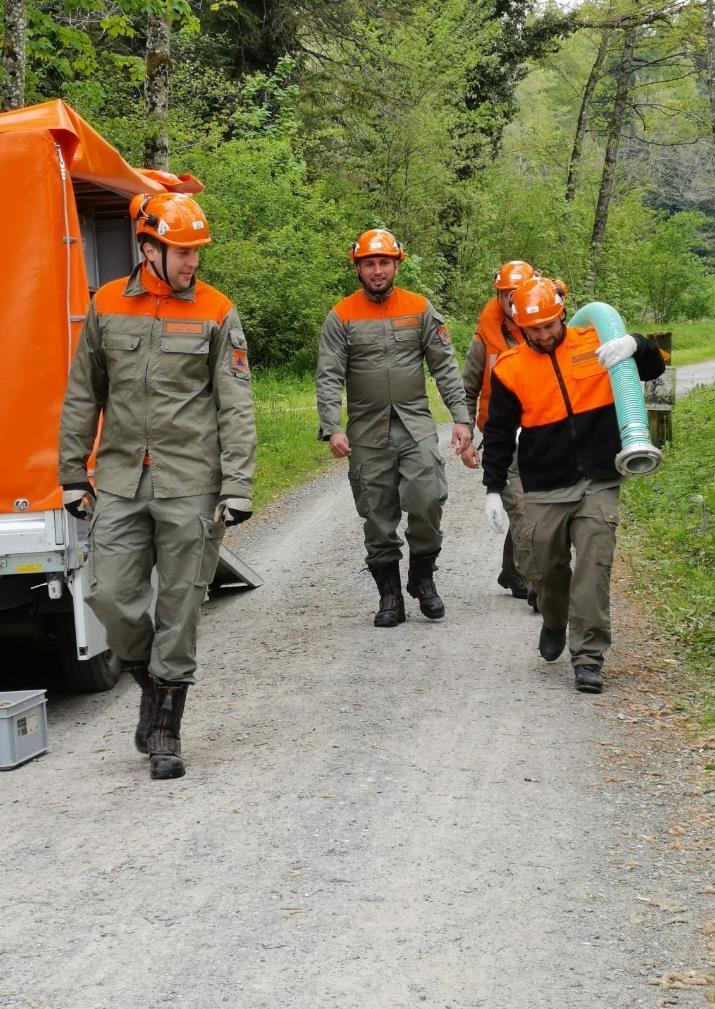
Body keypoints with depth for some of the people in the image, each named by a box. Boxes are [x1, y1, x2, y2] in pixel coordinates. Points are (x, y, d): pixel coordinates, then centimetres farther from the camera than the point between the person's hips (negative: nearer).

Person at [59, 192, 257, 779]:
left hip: (190, 485, -2)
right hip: (121, 482, 2)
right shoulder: (107, 307, 6)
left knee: (179, 609, 1)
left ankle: (166, 731, 13)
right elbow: (82, 398, 13)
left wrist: (237, 487, -9)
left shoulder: (217, 313, -1)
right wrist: (73, 476, 10)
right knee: (112, 596, -5)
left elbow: (236, 407, -2)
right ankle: (152, 684, 23)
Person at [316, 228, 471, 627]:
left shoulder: (420, 309, 6)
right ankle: (390, 595, 14)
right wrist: (332, 429, -14)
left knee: (427, 498, -17)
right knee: (378, 516, 4)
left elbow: (445, 366, 6)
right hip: (367, 430, 0)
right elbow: (329, 377, -2)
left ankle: (423, 575, 4)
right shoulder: (342, 317, 2)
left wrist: (461, 417, -2)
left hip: (415, 422, 0)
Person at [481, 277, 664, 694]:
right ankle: (555, 625, 40)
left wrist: (636, 345, -16)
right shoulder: (511, 369, 0)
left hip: (599, 486, -1)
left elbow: (654, 367, 6)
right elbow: (499, 434, 5)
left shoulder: (595, 344, 0)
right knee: (547, 569, 9)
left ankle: (589, 658, -5)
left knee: (594, 568, -8)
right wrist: (494, 489, 1)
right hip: (545, 491, 1)